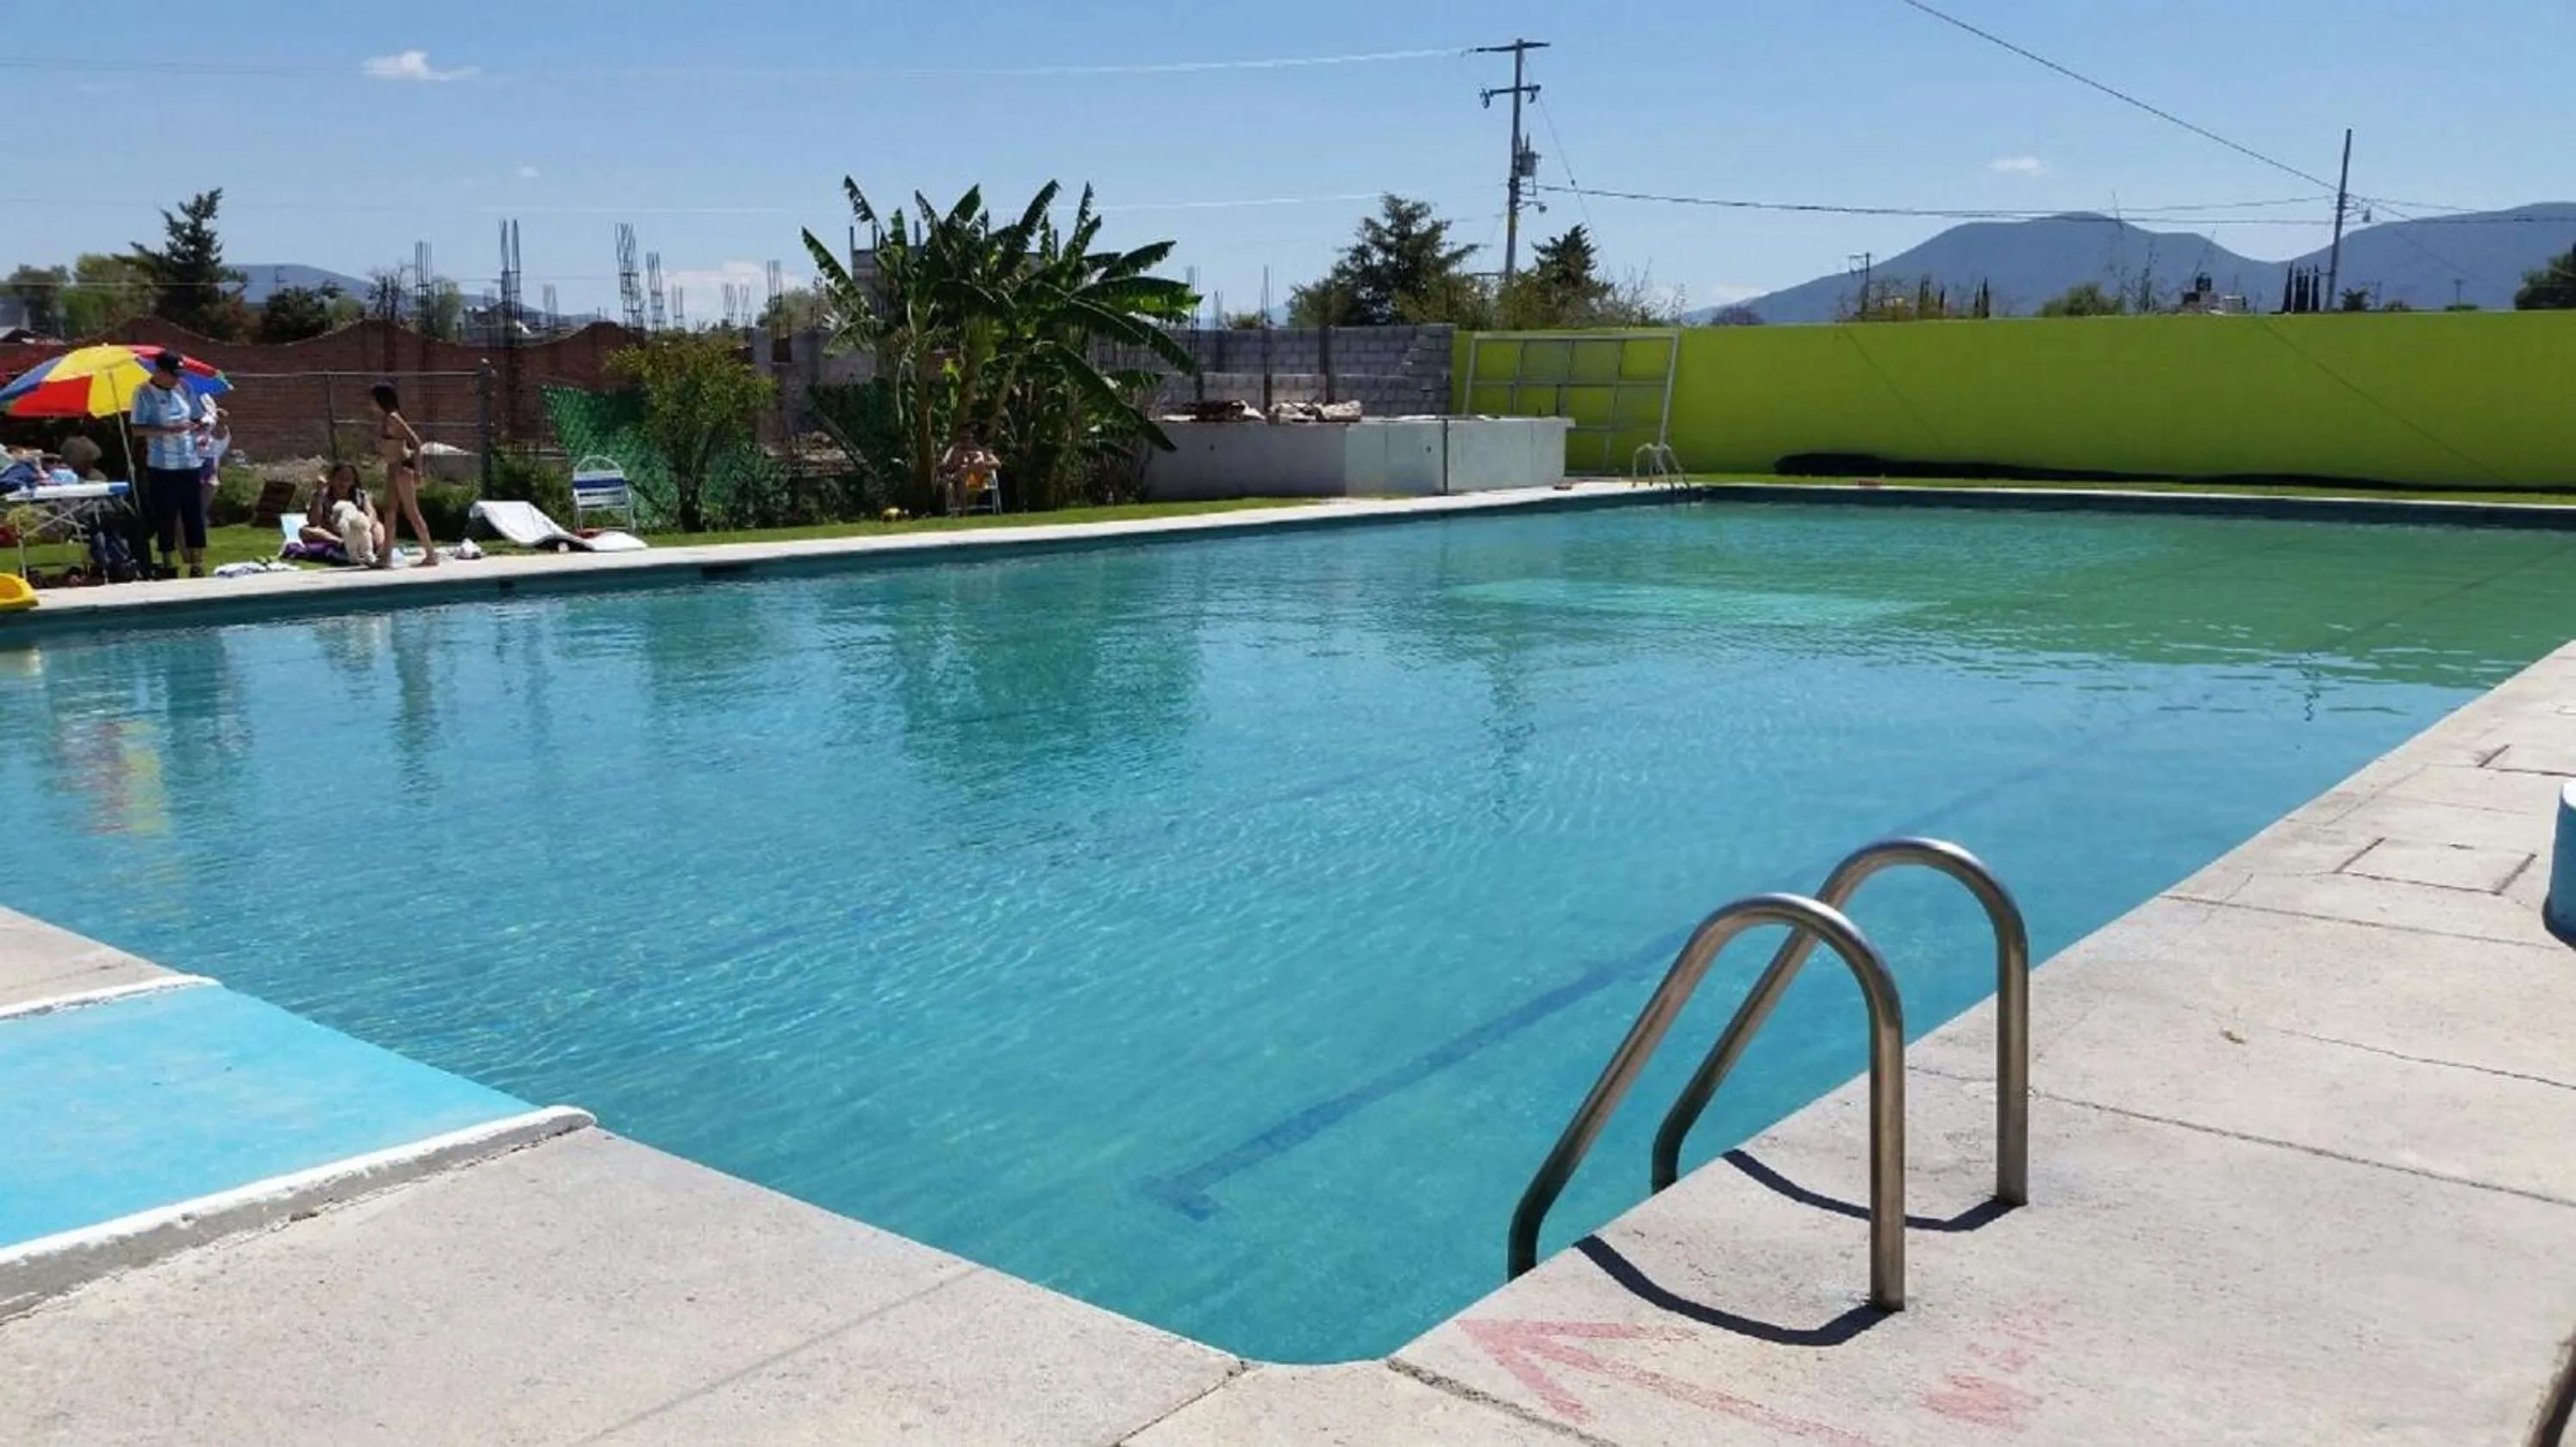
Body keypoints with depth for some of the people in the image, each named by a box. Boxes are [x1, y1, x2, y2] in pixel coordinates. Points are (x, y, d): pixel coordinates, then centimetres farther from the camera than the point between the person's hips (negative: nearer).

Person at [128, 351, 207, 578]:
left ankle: (197, 564, 10)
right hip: (161, 466, -4)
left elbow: (197, 417, 19)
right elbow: (138, 429, -10)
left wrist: (195, 429, -2)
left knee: (194, 515, 5)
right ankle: (167, 564, 11)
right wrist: (168, 430, -21)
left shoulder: (184, 388, 9)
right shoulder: (144, 393, -5)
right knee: (166, 517, 2)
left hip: (189, 463, 4)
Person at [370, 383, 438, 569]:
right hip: (394, 469, 10)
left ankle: (431, 554, -2)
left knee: (411, 512, -7)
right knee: (390, 512, 9)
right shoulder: (385, 420, 12)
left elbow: (415, 441, -20)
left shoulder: (393, 418, -15)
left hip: (404, 467, -10)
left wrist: (417, 471, -22)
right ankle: (386, 555, 13)